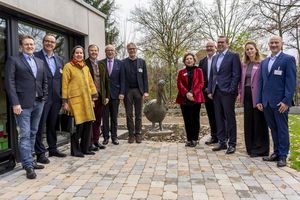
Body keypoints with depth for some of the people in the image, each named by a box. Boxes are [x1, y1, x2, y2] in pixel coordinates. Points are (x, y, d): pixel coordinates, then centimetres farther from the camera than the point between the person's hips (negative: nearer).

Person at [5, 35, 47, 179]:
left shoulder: (40, 62, 17)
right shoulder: (13, 60, 1)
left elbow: (44, 81, 19)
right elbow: (10, 83, -7)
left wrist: (44, 97, 7)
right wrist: (15, 103, -14)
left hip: (38, 103, 6)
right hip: (23, 103, -5)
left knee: (33, 133, 11)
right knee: (25, 135, -4)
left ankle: (29, 160, 22)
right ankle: (28, 166, 1)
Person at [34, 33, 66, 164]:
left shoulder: (59, 60, 14)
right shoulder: (36, 57, -3)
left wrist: (63, 97, 9)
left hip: (56, 98, 5)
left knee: (52, 125, 15)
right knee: (40, 126, 2)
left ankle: (53, 149, 27)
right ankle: (40, 153, 11)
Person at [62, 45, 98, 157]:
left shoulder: (85, 67, 17)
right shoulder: (68, 66, -1)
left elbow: (90, 82, 19)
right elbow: (65, 85, -5)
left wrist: (94, 96, 11)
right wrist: (65, 101, -9)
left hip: (86, 99, 6)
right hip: (75, 99, -6)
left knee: (88, 123, 5)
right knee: (78, 125, -7)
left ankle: (85, 148, 19)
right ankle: (75, 150, 9)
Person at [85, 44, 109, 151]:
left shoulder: (102, 65, 13)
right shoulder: (84, 64, -4)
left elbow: (106, 81, 13)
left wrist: (107, 96, 8)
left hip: (100, 96, 5)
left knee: (98, 120, 11)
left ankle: (96, 141, 22)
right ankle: (90, 142, 12)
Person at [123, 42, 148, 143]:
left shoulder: (142, 62, 7)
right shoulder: (123, 62, 4)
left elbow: (145, 77, 5)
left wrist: (146, 91, -3)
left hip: (138, 90, 1)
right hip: (127, 91, -1)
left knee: (138, 114, 6)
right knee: (129, 114, 4)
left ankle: (138, 133, 14)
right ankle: (131, 134, 13)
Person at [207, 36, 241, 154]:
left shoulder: (233, 56, -2)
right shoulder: (215, 58, 19)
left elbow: (236, 75, -9)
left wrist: (231, 90, -15)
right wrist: (210, 90, 10)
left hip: (227, 92, -6)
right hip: (216, 92, 7)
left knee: (230, 118, -2)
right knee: (219, 118, 10)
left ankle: (232, 144, 7)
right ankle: (222, 142, 19)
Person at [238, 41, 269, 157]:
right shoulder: (244, 65, 13)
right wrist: (240, 93, 7)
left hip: (257, 95, -6)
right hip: (247, 95, 6)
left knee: (259, 121, 3)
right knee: (248, 121, 11)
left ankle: (260, 149, 14)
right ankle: (250, 147, 24)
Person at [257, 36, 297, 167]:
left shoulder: (288, 59, -2)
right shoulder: (264, 62, 16)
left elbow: (291, 81, -9)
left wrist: (286, 101, -16)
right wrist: (259, 100, 8)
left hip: (280, 102, -5)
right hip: (266, 102, 5)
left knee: (282, 129, 4)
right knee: (273, 129, 12)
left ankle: (283, 156, 13)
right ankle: (276, 152, 22)